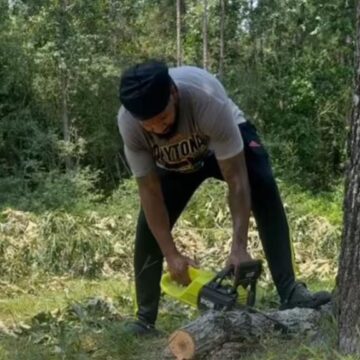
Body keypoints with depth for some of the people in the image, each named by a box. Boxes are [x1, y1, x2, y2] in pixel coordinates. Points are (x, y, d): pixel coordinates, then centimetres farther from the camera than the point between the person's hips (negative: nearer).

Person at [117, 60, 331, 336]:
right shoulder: (127, 123, -35)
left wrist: (239, 248, -43)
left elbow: (236, 180, -39)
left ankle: (290, 293, -27)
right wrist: (171, 254, -29)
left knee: (263, 189, -27)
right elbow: (150, 191, -26)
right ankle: (145, 319, 3)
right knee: (149, 225, -9)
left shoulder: (208, 99, -44)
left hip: (229, 138, -2)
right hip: (174, 161, 3)